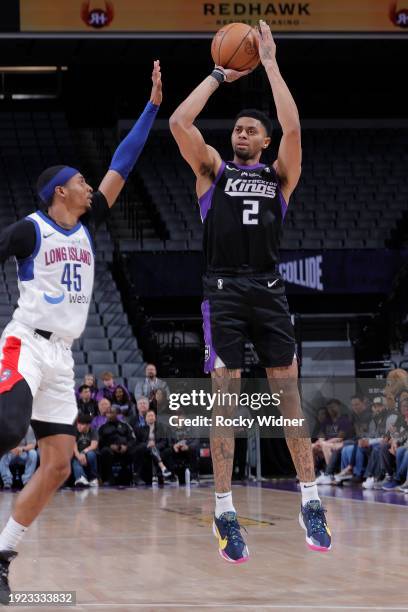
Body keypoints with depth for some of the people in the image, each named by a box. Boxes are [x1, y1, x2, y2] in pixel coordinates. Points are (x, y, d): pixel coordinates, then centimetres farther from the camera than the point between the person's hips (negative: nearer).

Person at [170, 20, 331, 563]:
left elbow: (293, 128, -5)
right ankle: (224, 512, -3)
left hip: (269, 290, 1)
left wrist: (270, 64, -1)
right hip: (224, 290, -1)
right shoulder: (213, 170, 12)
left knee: (288, 394, -1)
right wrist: (220, 75, 4)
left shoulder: (279, 175, 13)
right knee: (225, 397, -4)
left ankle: (310, 502, 2)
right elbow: (179, 122, -2)